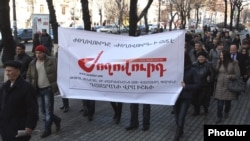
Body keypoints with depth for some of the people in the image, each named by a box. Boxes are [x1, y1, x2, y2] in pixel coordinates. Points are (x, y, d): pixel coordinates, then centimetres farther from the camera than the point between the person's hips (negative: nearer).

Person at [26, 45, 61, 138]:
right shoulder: (32, 63, 7)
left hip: (48, 89, -5)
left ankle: (47, 129, 11)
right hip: (38, 90, 5)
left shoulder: (52, 61, -7)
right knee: (42, 110, 12)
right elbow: (29, 76, 11)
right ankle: (56, 120, 34)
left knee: (48, 110, -1)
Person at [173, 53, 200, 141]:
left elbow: (197, 84, -5)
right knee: (177, 117, 14)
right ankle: (180, 131, 39)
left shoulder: (192, 71, -7)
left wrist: (186, 86, -17)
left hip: (186, 97, -3)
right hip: (176, 96, 3)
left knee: (181, 118, -9)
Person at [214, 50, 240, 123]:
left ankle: (226, 112, 42)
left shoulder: (234, 63, -9)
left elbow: (238, 75, -7)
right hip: (220, 86, 2)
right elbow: (216, 73, 12)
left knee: (228, 101, 14)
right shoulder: (219, 63, 2)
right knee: (220, 102, -2)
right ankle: (219, 117, 9)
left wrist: (231, 76, -24)